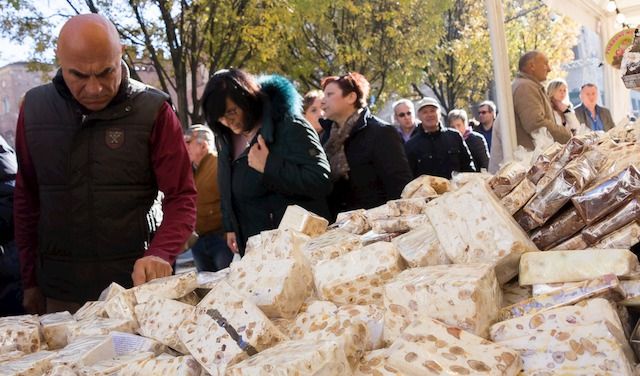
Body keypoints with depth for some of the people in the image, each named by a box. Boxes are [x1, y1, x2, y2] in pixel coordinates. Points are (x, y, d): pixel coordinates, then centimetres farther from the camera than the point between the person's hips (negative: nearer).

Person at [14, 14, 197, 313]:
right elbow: (27, 199, 9)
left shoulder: (153, 111, -9)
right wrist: (30, 281, 10)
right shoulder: (35, 108, 0)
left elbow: (182, 197, -8)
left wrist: (159, 254, -26)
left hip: (137, 285, -2)